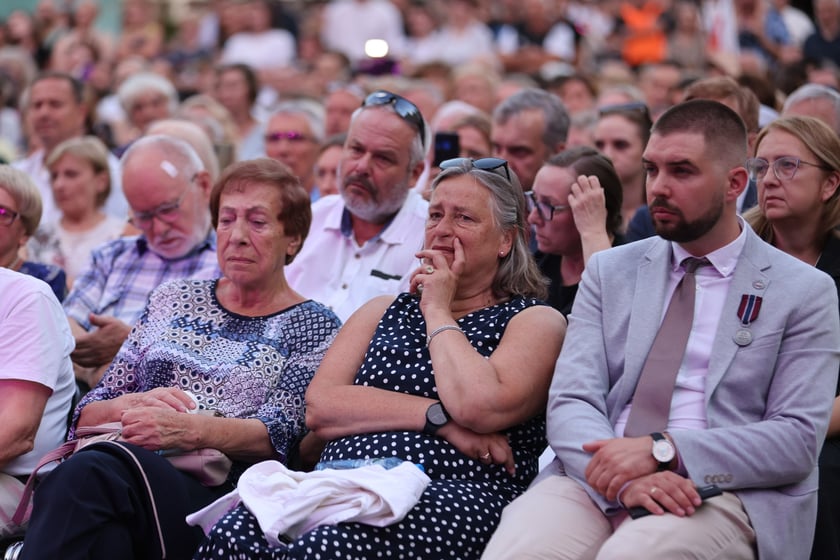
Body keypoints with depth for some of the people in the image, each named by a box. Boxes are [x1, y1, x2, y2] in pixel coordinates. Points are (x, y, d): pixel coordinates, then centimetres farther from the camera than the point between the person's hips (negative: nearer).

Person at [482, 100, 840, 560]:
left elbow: (798, 438, -1)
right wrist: (622, 477, -17)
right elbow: (570, 401, 6)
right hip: (597, 480, 3)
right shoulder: (609, 271, 17)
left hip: (723, 492, -3)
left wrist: (663, 451, -14)